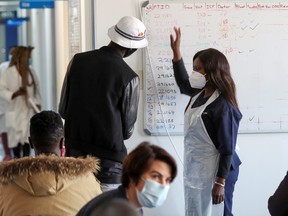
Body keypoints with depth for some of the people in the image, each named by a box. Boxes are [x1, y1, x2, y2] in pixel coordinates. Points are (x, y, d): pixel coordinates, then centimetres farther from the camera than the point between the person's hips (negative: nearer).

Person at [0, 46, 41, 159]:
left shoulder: (31, 72, 7)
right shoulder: (10, 72, -9)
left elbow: (36, 89, 12)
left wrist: (38, 104, 4)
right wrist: (14, 94, -24)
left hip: (29, 110, 4)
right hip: (15, 111, -4)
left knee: (28, 137, 2)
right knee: (16, 137, 1)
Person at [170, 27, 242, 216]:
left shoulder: (223, 106, -20)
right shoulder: (200, 94, 3)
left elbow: (227, 149, -19)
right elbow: (183, 83, 27)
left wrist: (221, 183, -20)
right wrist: (176, 51, 21)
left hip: (214, 173, -9)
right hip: (195, 169, 9)